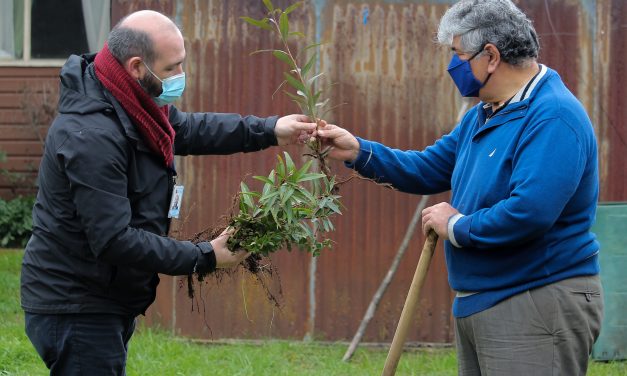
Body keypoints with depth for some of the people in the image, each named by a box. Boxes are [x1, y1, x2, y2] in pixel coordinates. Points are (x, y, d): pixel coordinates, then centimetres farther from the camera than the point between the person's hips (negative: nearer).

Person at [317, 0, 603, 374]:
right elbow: (428, 169, 23)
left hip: (539, 306, -10)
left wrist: (458, 227, -14)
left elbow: (530, 212, -30)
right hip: (477, 305, 10)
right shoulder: (482, 116, 15)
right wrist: (358, 152, 9)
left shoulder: (553, 117, -19)